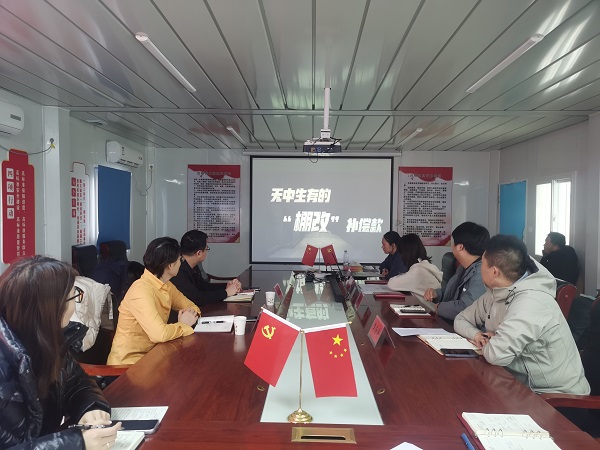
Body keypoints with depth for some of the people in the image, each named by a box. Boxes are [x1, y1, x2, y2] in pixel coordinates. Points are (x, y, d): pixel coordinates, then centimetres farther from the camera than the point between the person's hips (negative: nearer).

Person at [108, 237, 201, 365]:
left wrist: (191, 313, -10)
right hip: (129, 362, -7)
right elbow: (160, 334, -34)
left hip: (150, 353, 8)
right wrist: (183, 324, -16)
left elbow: (190, 306, 12)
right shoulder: (141, 291, -25)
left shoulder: (166, 285, 1)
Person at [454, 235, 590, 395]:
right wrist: (476, 334, -11)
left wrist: (489, 342, -12)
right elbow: (461, 320, 9)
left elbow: (496, 354, -34)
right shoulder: (497, 293, -1)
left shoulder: (530, 302, -28)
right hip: (524, 384, 7)